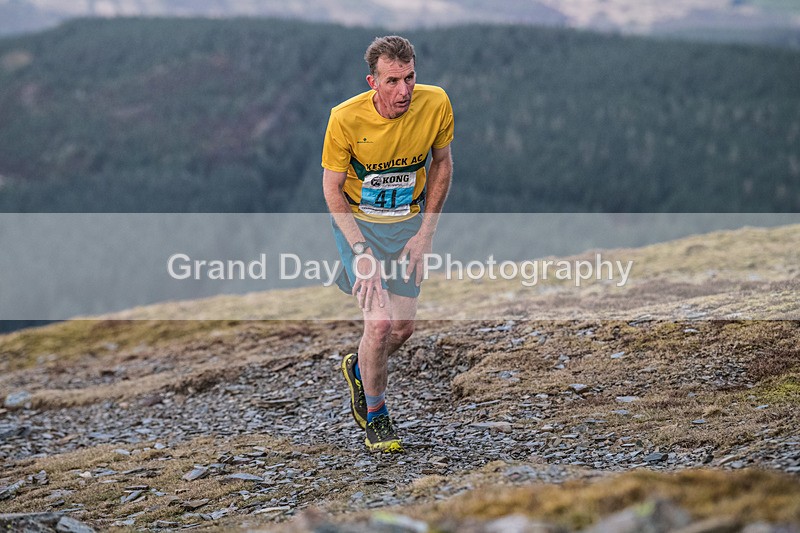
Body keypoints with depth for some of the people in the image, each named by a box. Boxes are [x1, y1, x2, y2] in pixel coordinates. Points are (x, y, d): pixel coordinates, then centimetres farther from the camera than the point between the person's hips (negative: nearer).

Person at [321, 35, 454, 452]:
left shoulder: (435, 104, -18)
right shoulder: (346, 119, -25)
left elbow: (441, 164, 0)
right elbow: (332, 187, -13)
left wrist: (425, 234, -3)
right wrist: (362, 253, -20)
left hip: (409, 221, 3)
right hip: (358, 221, -3)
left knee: (403, 327, 4)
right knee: (380, 322, -15)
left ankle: (358, 368, 39)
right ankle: (375, 416, 9)